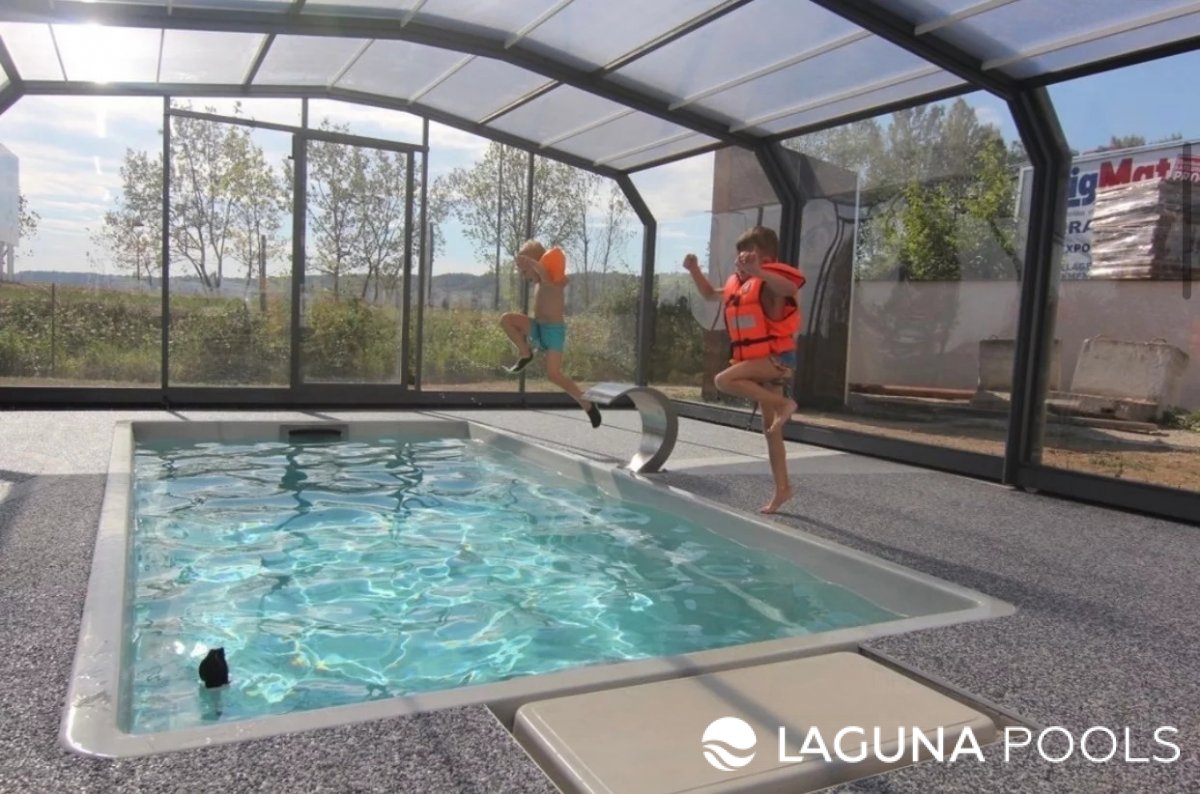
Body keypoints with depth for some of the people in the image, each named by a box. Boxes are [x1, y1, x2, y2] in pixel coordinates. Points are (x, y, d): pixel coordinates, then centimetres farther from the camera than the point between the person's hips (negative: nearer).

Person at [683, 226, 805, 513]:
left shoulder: (769, 279, -11)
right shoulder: (738, 283, 13)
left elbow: (791, 289, -34)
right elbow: (710, 294, 30)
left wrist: (758, 272, -44)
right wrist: (694, 270, 17)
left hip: (778, 358, -8)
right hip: (762, 360, 8)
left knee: (724, 380, -26)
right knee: (770, 428, 8)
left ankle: (783, 403, -18)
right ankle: (782, 488, 14)